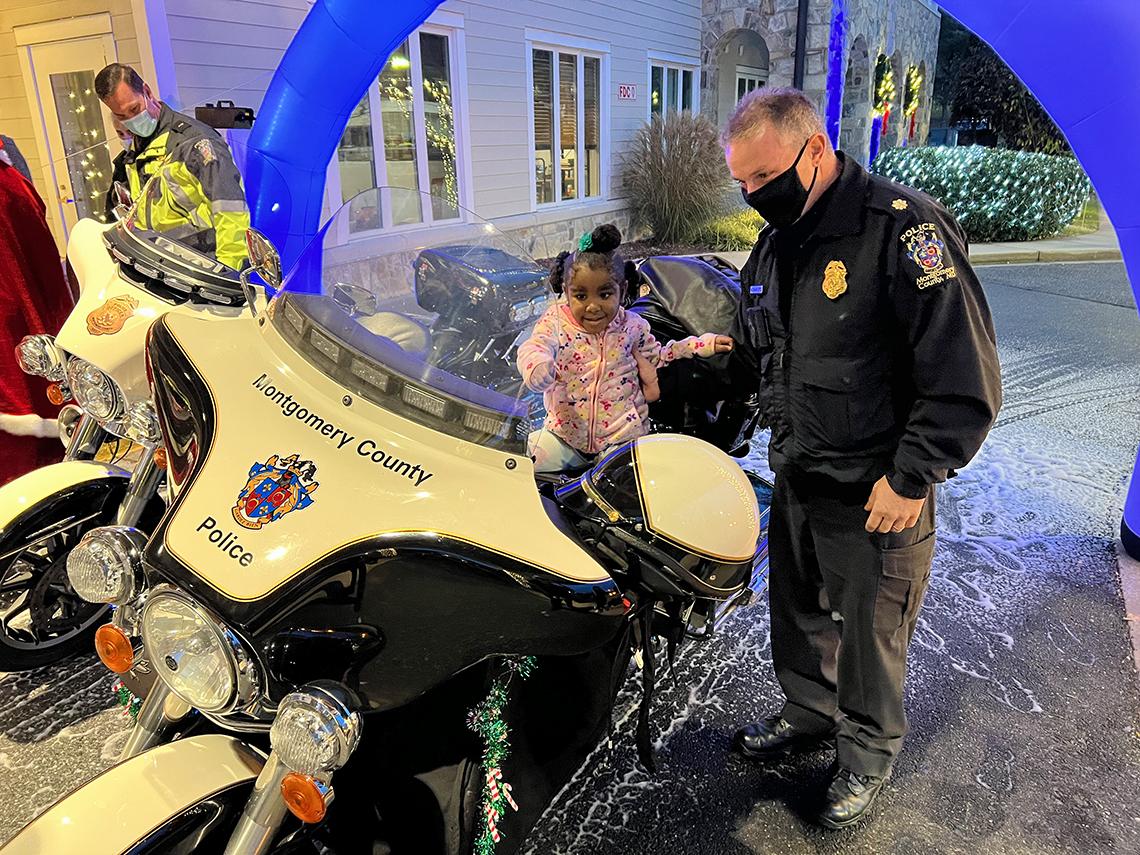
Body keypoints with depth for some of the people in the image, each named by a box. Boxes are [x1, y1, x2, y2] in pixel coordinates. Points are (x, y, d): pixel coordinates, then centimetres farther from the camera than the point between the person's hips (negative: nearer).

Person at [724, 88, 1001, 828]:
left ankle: (868, 755, 36)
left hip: (877, 495, -7)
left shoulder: (904, 227, -19)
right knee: (797, 612, 22)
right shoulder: (774, 246, 6)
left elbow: (966, 379, -20)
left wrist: (911, 478, -18)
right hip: (796, 480, 7)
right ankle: (809, 713, 47)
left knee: (870, 634, 11)